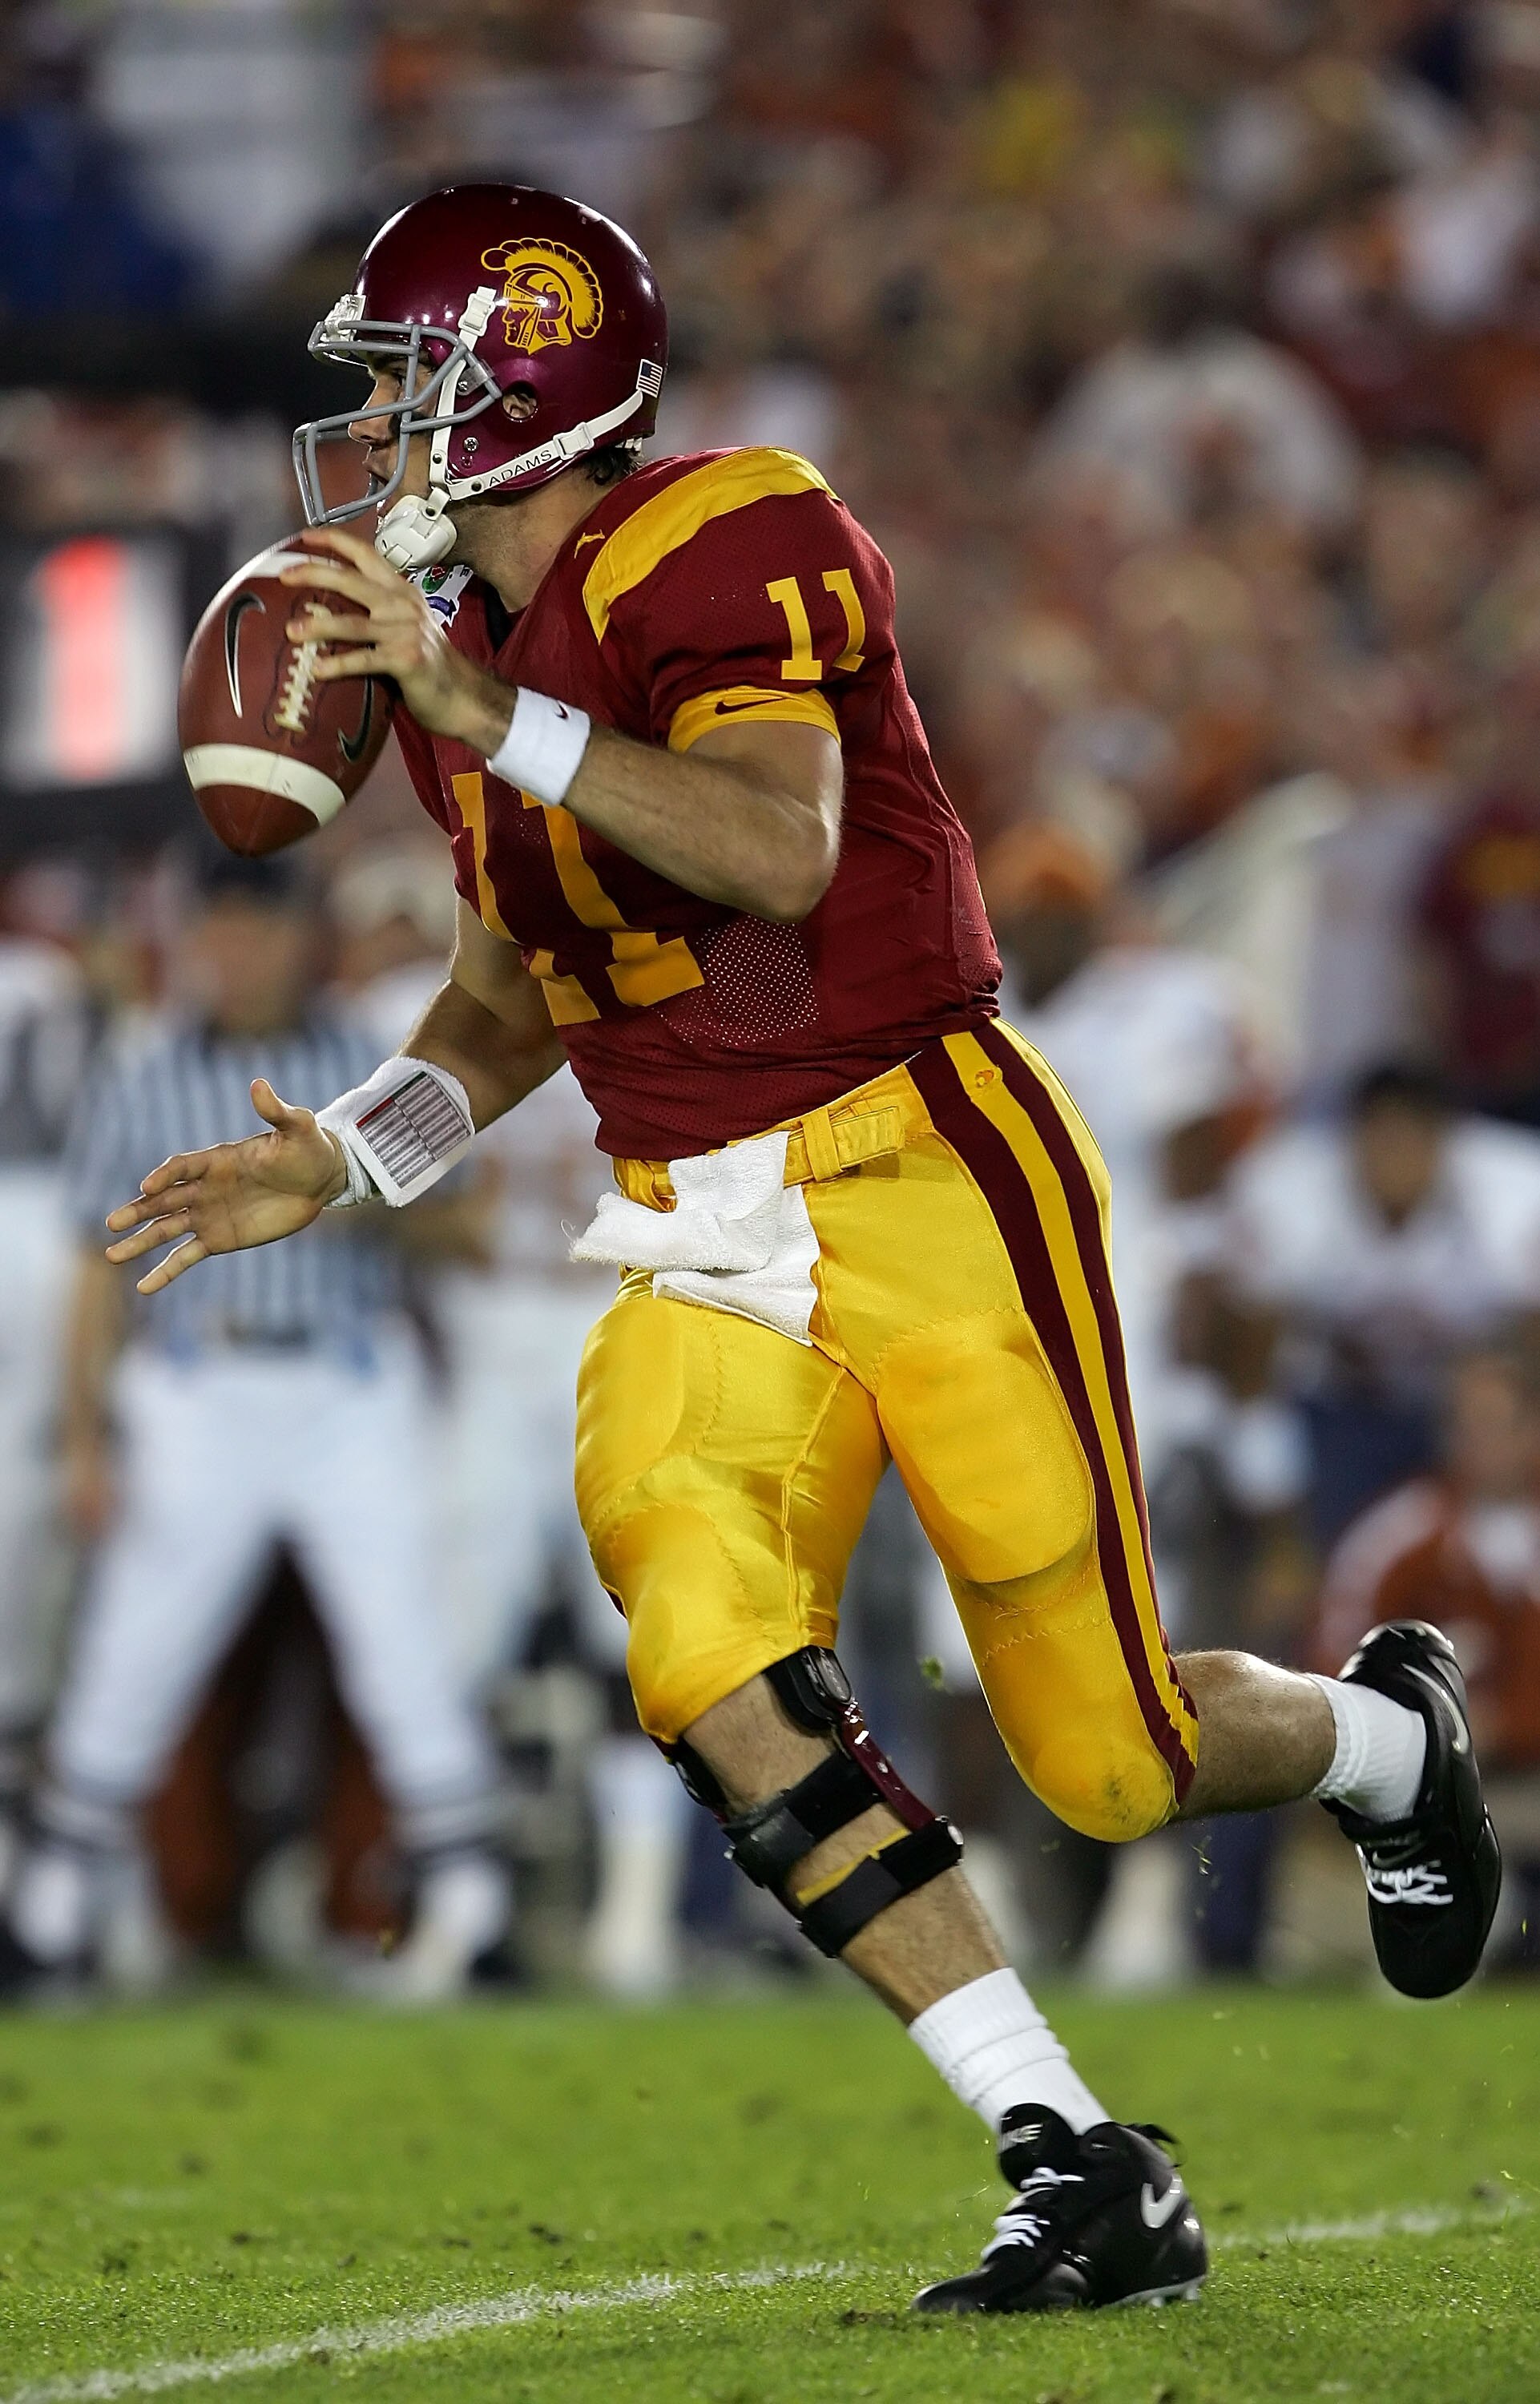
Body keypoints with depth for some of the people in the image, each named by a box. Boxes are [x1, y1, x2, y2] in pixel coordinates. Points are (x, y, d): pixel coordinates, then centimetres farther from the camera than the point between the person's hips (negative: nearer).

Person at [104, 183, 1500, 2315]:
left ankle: (1390, 1733, 35)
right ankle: (1084, 2180, -16)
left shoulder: (725, 551, -13)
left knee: (1109, 1764, -3)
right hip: (706, 1242, 7)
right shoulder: (456, 648, 12)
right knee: (705, 1656, -21)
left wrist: (491, 716, -31)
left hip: (925, 1182, -7)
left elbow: (782, 853, -29)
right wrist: (341, 1160, 10)